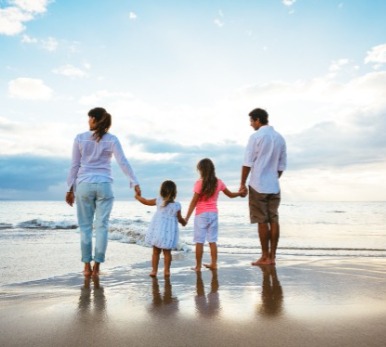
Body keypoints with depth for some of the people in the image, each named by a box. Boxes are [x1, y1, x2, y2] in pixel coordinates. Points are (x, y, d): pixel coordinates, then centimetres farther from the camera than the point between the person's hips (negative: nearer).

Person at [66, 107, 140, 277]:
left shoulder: (80, 138, 3)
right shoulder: (111, 139, 1)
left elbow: (75, 165, 4)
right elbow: (123, 162, -7)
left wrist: (70, 188, 10)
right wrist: (135, 183, -5)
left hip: (84, 185, 1)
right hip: (104, 185, 0)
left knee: (85, 225, 8)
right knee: (101, 226, 3)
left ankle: (87, 266, 9)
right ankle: (96, 266, 4)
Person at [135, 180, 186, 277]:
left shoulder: (158, 200, -4)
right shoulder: (177, 205, -8)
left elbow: (146, 202, 10)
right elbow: (179, 219, 2)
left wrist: (138, 196, 28)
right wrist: (184, 222, 25)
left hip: (157, 230, 1)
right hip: (168, 232, -1)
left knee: (156, 251, 11)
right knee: (167, 252, 11)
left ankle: (154, 270, 13)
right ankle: (166, 270, 12)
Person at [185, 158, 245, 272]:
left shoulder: (199, 183, -13)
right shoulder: (218, 182, 1)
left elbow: (194, 202, -12)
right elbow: (230, 195, 14)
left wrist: (187, 217, -7)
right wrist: (240, 193, 33)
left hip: (201, 215, -5)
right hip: (214, 214, 5)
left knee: (199, 242, 1)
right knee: (212, 240, 13)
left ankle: (198, 266, 5)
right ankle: (213, 264, 18)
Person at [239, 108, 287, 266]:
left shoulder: (256, 137, -9)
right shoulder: (280, 138, 9)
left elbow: (247, 163, -10)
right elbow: (282, 165, 13)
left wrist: (242, 183, -4)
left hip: (258, 186, -5)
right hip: (274, 186, 6)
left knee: (262, 221, 0)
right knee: (274, 220, 7)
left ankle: (265, 257, 6)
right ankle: (272, 256, 12)